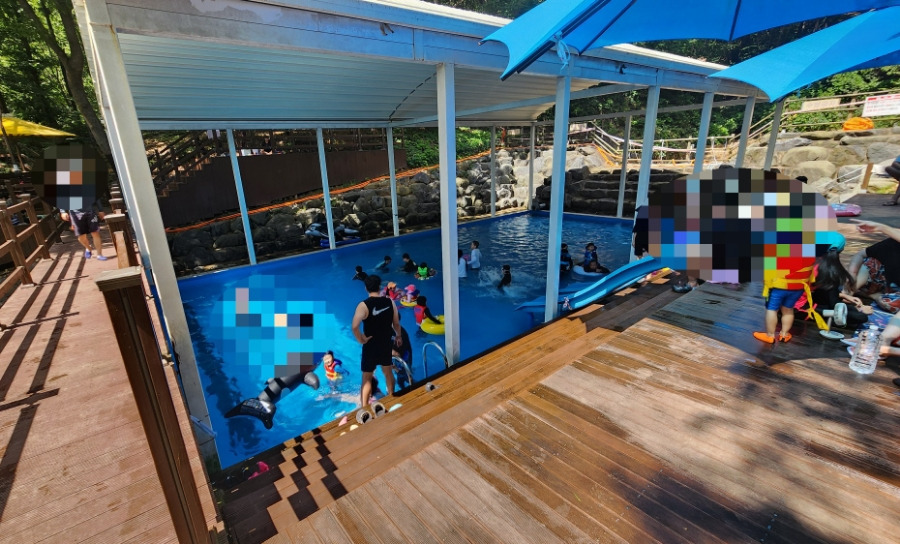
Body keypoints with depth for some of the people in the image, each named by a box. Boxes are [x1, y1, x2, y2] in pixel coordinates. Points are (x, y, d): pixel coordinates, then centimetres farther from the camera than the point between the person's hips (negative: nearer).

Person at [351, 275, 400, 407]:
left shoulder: (364, 305, -19)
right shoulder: (390, 302, -6)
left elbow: (354, 327, -31)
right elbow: (396, 323, 3)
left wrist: (361, 340, -16)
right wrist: (399, 336, 21)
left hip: (370, 346, -4)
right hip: (386, 344, 4)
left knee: (367, 378, 7)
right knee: (388, 372, 24)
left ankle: (364, 409, 12)